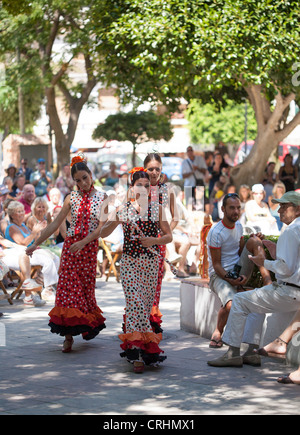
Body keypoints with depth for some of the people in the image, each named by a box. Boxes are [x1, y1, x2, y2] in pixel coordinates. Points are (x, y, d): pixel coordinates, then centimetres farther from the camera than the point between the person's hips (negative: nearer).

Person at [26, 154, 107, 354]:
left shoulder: (102, 198, 0)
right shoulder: (71, 198, 5)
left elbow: (102, 226, -7)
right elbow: (55, 224, 7)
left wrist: (82, 243, -19)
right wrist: (36, 244, 5)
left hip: (90, 247, -1)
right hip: (71, 245, 1)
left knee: (86, 287, 3)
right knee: (68, 286, -6)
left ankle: (87, 326, 23)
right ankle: (69, 334, -5)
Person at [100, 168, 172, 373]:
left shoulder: (157, 209, 8)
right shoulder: (124, 209, 5)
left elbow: (169, 236, 8)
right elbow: (103, 234, 3)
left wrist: (154, 240, -11)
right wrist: (116, 220, -16)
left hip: (151, 262, 2)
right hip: (130, 262, -2)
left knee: (146, 304, 2)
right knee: (135, 303, -15)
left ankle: (135, 347, 16)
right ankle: (138, 351, -20)